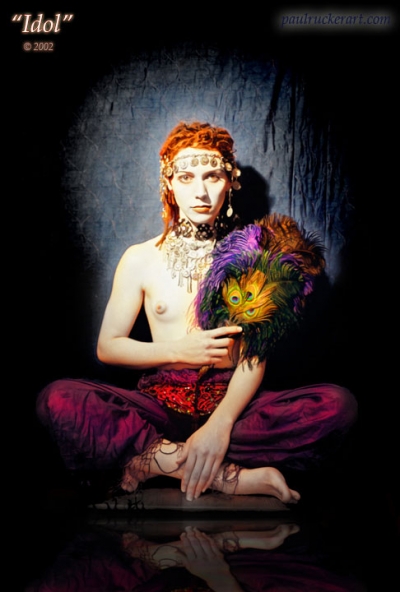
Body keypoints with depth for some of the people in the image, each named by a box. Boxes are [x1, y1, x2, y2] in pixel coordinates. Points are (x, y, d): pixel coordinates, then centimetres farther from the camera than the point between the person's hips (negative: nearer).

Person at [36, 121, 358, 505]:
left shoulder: (249, 255, 4)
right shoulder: (140, 259, 6)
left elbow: (254, 356, -4)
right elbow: (107, 347, 7)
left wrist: (221, 423, -21)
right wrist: (180, 351, -7)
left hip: (230, 402, 0)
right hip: (159, 403, 0)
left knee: (338, 403, -26)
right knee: (57, 399, -27)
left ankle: (157, 459, -25)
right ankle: (234, 477, -27)